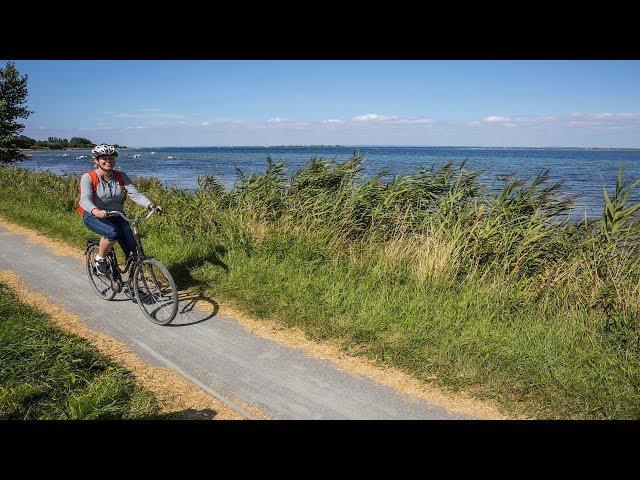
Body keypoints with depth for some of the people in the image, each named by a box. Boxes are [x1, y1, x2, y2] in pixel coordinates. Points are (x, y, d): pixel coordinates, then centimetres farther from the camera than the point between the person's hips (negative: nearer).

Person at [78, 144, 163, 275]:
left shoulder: (121, 177, 0)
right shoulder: (88, 177, -11)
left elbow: (135, 194, -12)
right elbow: (85, 199, -26)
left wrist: (150, 205, -32)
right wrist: (96, 211, -50)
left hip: (116, 216, 4)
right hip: (94, 216, -4)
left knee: (131, 248, -15)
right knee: (113, 233, -35)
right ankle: (100, 259, -7)